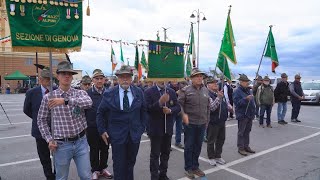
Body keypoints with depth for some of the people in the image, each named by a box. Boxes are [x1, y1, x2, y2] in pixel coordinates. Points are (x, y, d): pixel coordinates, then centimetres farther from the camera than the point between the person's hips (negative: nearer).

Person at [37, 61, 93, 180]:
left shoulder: (80, 93, -2)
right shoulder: (48, 97, -2)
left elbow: (89, 103, -24)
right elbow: (42, 120, 6)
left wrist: (65, 100, -33)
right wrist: (49, 139, -3)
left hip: (81, 142, 1)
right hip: (61, 144, 0)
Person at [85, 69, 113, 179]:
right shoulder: (88, 93, -7)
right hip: (92, 127, -2)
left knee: (105, 149, 15)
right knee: (94, 150, 12)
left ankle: (103, 168, 35)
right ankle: (95, 170, 30)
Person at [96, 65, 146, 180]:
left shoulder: (139, 92, 0)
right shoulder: (109, 94, -6)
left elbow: (143, 111, 9)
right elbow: (100, 113, 2)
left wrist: (142, 127, 6)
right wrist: (102, 130, -2)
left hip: (135, 135, 2)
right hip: (117, 136, -2)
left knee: (130, 163, 16)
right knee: (119, 166, 7)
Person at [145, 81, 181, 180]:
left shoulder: (171, 92, 5)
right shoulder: (149, 92, -10)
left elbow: (178, 107, 5)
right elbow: (147, 109, -19)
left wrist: (170, 110, -15)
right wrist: (160, 102, -31)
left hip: (168, 128, 5)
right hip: (156, 128, -5)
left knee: (166, 153, 17)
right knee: (155, 155, 5)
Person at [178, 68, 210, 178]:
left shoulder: (205, 90, 7)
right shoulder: (186, 90, -8)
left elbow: (208, 106, 13)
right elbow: (179, 104, -7)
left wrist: (207, 119, 13)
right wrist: (183, 115, -16)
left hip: (202, 123, 5)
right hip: (190, 123, -4)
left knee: (198, 146, 15)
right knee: (189, 146, 7)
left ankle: (195, 166, 31)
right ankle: (188, 168, 23)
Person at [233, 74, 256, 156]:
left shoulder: (248, 90, 13)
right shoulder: (237, 91, -13)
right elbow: (237, 102, -22)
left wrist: (253, 111, 18)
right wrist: (246, 99, -31)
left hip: (249, 115, 8)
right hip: (242, 115, -8)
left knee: (247, 131, 16)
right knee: (241, 132, 0)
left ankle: (246, 146, 27)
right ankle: (240, 148, 9)